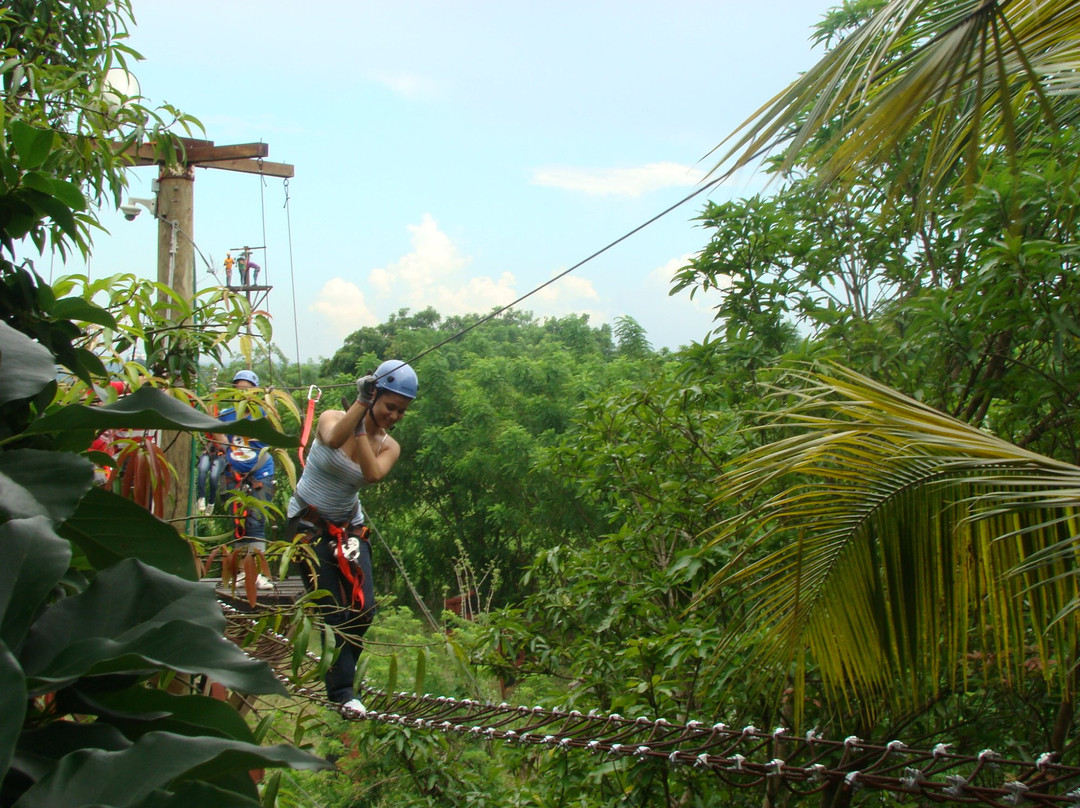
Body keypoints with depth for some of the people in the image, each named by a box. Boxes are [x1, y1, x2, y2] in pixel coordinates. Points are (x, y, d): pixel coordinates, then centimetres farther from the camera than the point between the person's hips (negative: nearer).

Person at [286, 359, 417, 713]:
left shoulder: (389, 447, -2)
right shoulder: (332, 418, -13)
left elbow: (373, 474, -25)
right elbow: (333, 438, -40)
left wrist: (360, 430, -28)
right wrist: (361, 403, -42)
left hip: (350, 527, 5)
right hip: (309, 523, -5)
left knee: (364, 609, -5)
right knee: (333, 613, -10)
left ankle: (341, 686, 14)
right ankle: (341, 690, 3)